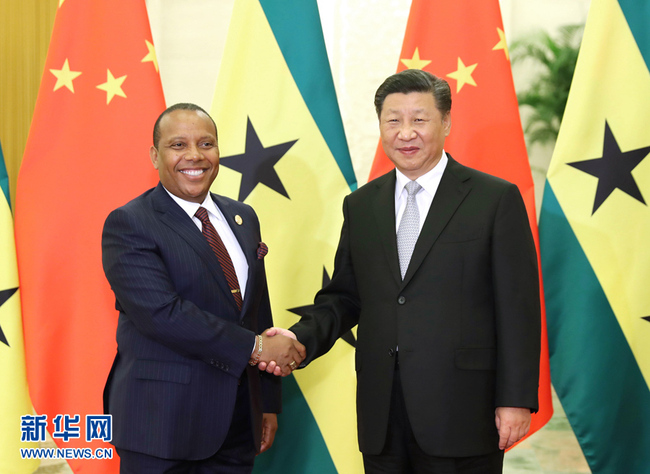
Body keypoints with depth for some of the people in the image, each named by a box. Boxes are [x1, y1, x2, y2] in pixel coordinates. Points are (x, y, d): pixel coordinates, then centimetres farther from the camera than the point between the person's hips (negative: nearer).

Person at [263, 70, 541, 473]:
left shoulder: (497, 199, -2)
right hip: (382, 417, 4)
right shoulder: (360, 206, 12)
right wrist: (302, 337, -4)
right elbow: (344, 296, 15)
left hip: (461, 410, -4)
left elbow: (518, 308, -5)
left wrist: (516, 399, -10)